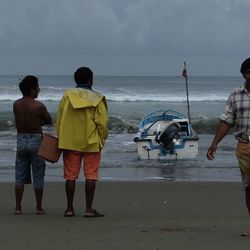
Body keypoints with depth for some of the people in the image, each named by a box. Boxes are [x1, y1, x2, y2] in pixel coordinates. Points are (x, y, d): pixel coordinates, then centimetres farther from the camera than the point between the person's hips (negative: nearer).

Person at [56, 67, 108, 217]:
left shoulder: (67, 96, 1)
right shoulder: (97, 99, -5)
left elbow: (59, 120, 4)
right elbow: (102, 123, -7)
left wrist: (61, 138, 13)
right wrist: (102, 140, 6)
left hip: (70, 142, 2)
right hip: (91, 143, -2)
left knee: (70, 176, 7)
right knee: (91, 176, 2)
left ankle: (70, 209, 8)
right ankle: (89, 209, -1)